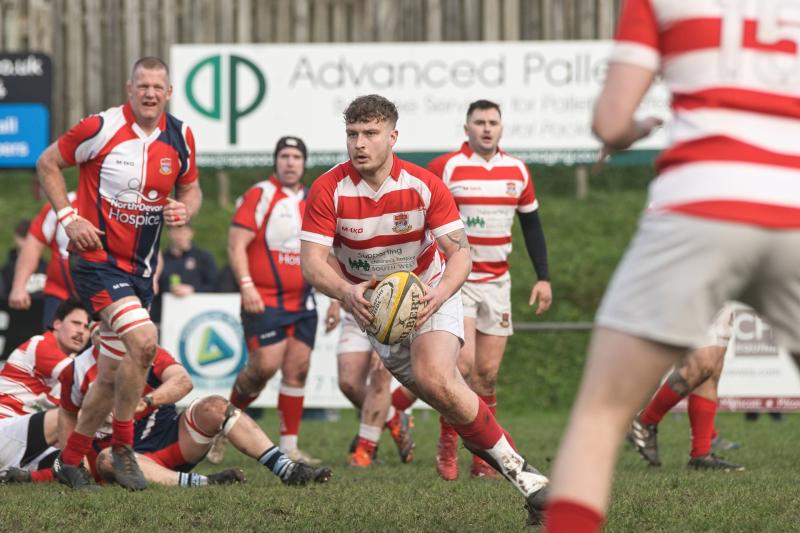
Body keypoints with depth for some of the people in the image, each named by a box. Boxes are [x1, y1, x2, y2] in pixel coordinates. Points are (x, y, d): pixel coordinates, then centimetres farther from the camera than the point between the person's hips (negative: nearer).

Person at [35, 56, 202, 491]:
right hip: (97, 258, -6)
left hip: (140, 268, 6)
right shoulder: (101, 128, -13)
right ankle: (123, 447, -11)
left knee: (113, 373, 10)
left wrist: (186, 209, -7)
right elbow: (48, 163, -1)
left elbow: (191, 188, 17)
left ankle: (70, 460, 27)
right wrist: (68, 216, -10)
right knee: (143, 340, -26)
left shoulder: (181, 137, 2)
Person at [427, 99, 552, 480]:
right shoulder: (445, 168, -7)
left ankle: (483, 459, 7)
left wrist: (543, 277, 10)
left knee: (487, 373, 3)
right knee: (463, 362, -19)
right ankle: (447, 446, -4)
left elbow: (532, 225, 15)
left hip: (496, 283, 4)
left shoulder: (517, 171, 6)